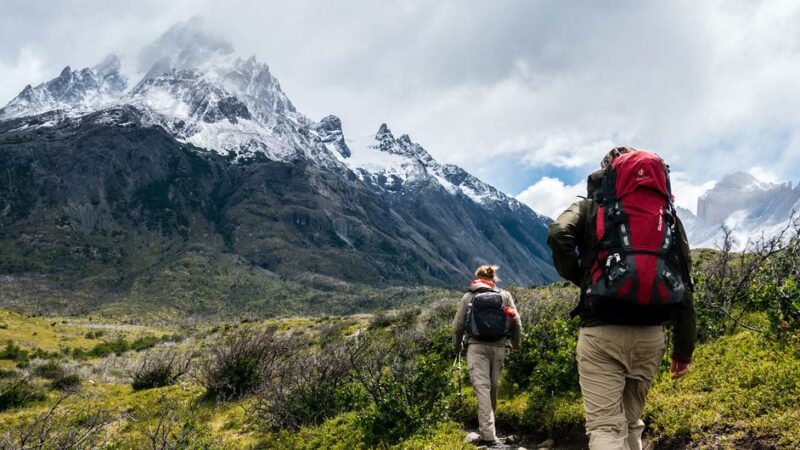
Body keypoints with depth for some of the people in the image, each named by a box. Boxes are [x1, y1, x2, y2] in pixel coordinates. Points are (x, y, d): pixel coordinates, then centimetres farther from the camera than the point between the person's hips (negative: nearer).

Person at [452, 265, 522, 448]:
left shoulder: (468, 297, 5)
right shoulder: (505, 295, 8)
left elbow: (458, 325, 6)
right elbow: (516, 322, 5)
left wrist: (457, 346, 22)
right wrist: (515, 343, 22)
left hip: (476, 347, -2)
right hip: (498, 346, 2)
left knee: (482, 387, -6)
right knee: (493, 387, 14)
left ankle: (488, 436, -15)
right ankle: (488, 430, 26)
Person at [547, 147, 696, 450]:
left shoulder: (591, 208, 9)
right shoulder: (668, 215, 16)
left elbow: (558, 235, -13)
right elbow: (683, 284, 11)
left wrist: (576, 277, 4)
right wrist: (684, 347, 14)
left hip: (602, 332, -3)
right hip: (650, 334, 4)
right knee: (631, 422, 19)